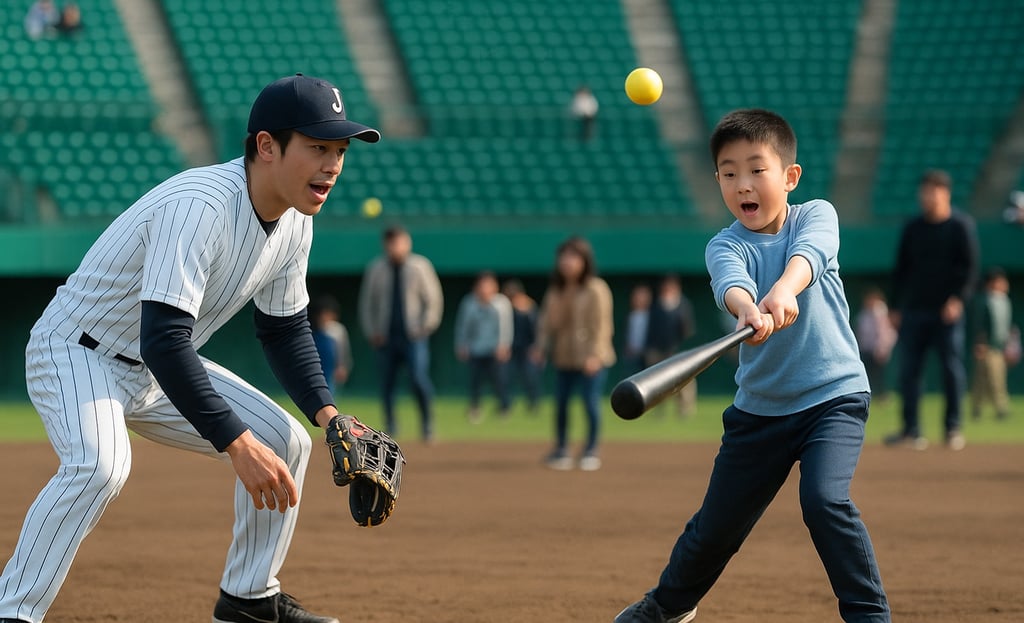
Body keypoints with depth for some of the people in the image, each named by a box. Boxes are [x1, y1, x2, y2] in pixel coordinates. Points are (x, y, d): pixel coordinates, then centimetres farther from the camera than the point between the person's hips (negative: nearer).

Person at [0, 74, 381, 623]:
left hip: (159, 372, 9)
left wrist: (327, 414, -5)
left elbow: (284, 328, 11)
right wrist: (237, 444, -43)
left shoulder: (295, 219, -4)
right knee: (99, 464, -35)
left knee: (285, 442, 6)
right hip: (74, 352, -9)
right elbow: (163, 339, -40)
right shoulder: (199, 207, -33)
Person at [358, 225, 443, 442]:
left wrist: (426, 326, -6)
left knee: (419, 379, -18)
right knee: (386, 384, 1)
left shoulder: (420, 267, 4)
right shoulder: (375, 269, 8)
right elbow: (366, 303, 13)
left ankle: (427, 422, -4)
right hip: (385, 337, 2)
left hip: (413, 336, -2)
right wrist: (371, 332, 3)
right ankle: (390, 430, 12)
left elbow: (433, 299, 5)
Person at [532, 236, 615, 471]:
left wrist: (595, 355, -20)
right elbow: (548, 321, 14)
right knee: (560, 402, 5)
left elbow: (601, 325, -12)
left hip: (590, 359, -6)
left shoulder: (596, 290, -8)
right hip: (563, 357, 6)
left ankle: (591, 451, 6)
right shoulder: (555, 291, 11)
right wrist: (541, 346, -1)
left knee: (591, 403, -7)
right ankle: (561, 450, 18)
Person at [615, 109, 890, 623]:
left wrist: (784, 291, -52)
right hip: (759, 407, 2)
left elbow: (808, 254, -30)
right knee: (717, 523, 11)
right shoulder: (725, 246, -8)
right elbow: (730, 281, -32)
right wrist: (747, 309, -56)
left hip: (834, 395, -2)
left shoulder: (816, 216, -6)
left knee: (824, 499, -25)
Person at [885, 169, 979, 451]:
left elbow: (971, 266, -4)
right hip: (914, 310, 4)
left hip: (947, 311, -4)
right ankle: (911, 430, 3)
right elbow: (901, 269, 15)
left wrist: (959, 298, -17)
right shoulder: (912, 227, 11)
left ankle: (953, 428, 5)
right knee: (908, 369, -1)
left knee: (952, 369, -3)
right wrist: (896, 307, 10)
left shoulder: (961, 225, -1)